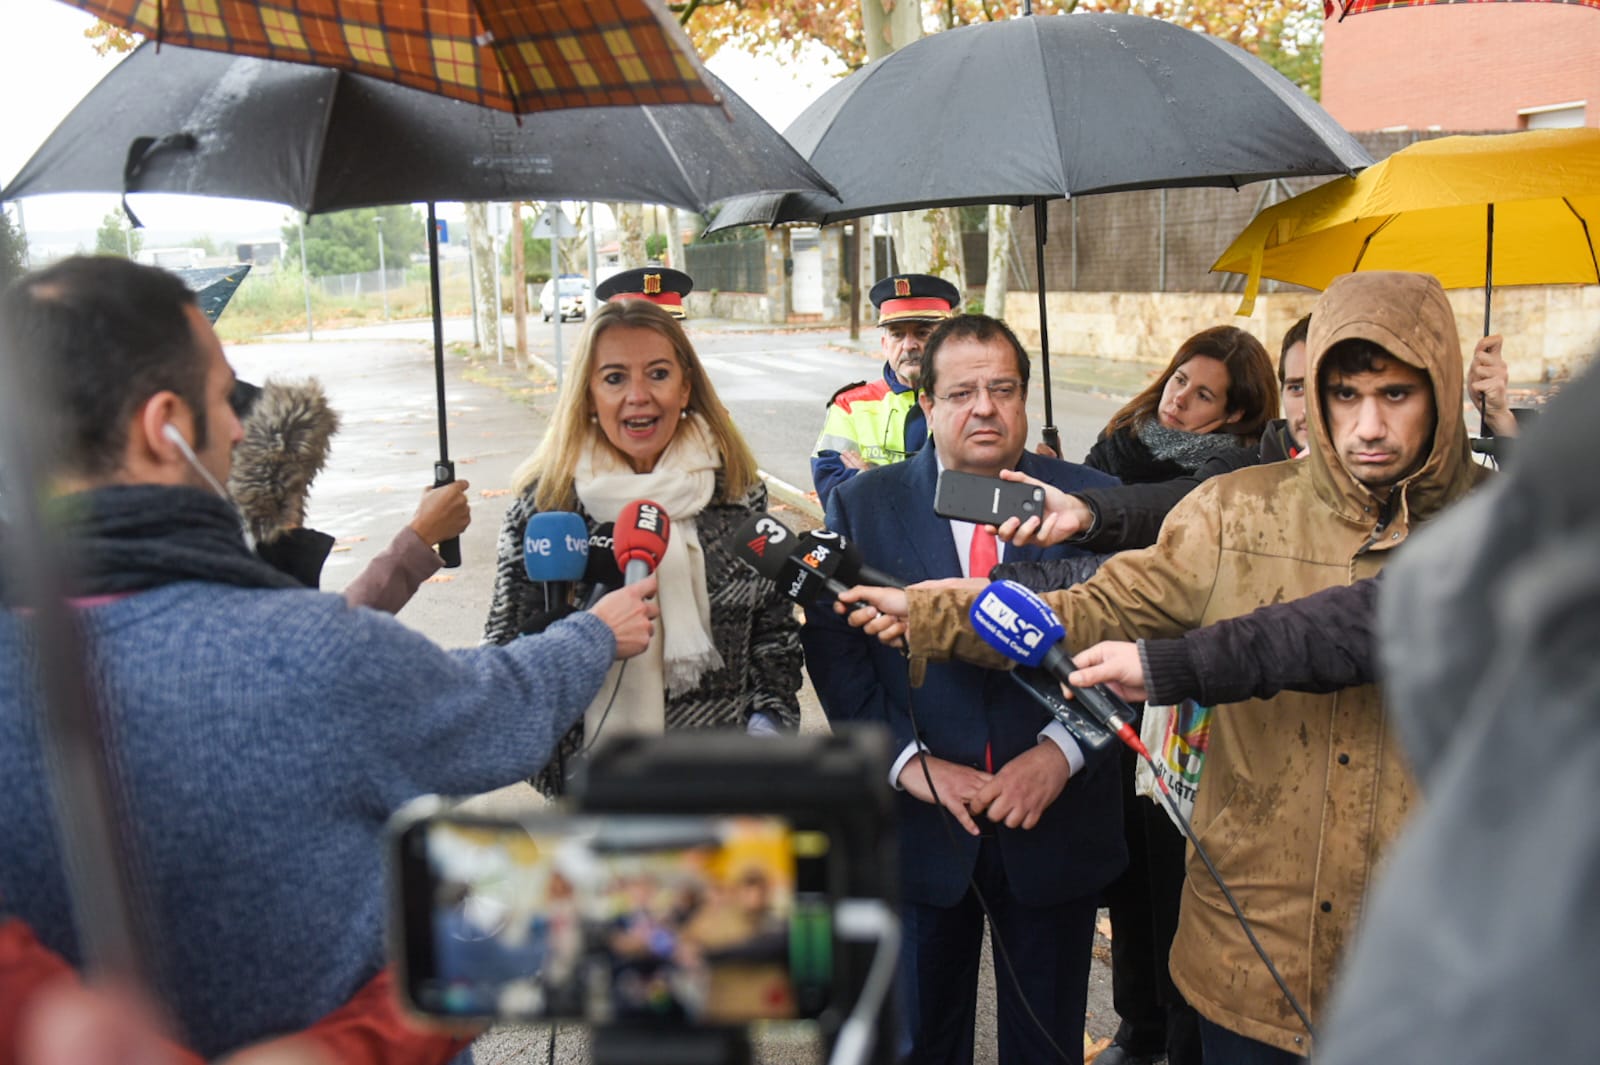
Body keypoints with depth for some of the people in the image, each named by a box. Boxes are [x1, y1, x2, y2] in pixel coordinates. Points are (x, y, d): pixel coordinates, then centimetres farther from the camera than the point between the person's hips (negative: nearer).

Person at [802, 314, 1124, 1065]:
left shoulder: (1091, 500, -2)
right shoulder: (861, 505, -1)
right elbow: (835, 654, -6)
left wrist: (1059, 753, -18)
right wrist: (911, 763, -15)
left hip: (1055, 823, 0)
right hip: (917, 824, 0)